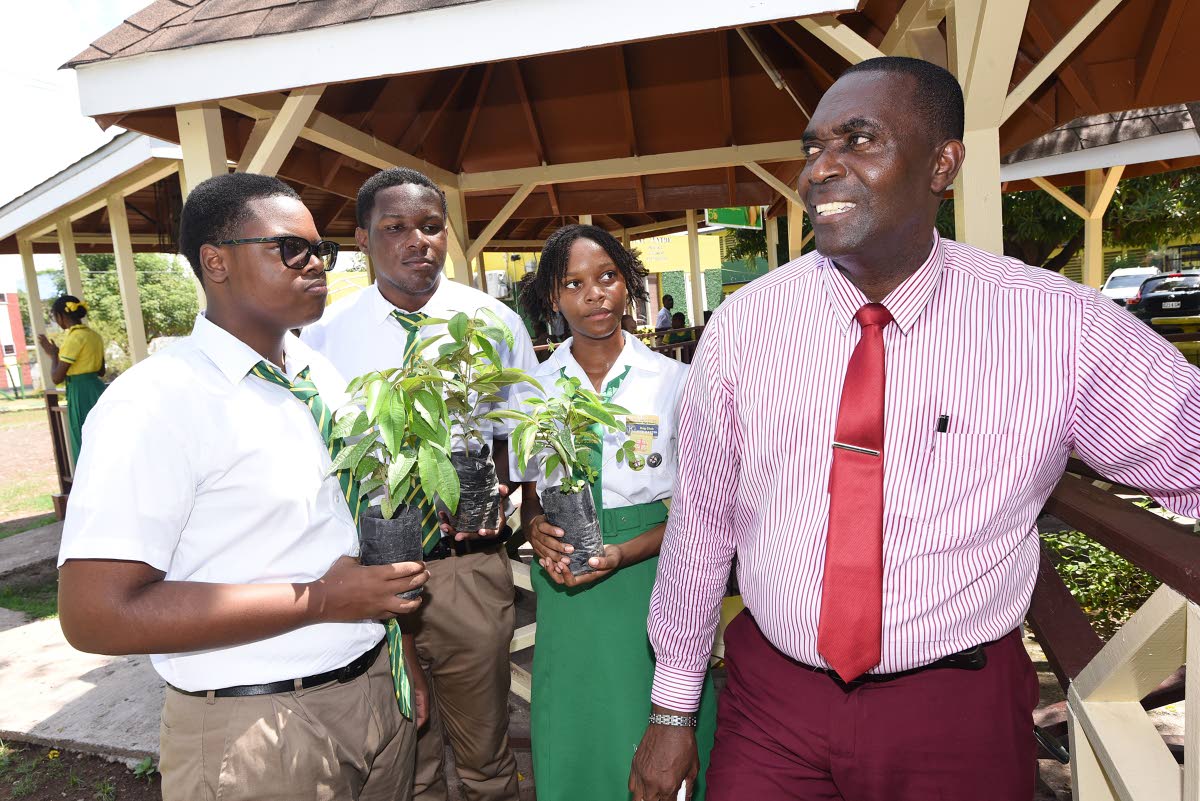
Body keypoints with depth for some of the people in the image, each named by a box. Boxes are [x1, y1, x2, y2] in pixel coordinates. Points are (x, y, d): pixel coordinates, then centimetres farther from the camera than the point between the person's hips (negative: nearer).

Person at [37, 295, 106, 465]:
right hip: (96, 390, 8)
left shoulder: (74, 338, -15)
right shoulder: (95, 336, 9)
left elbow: (56, 378, -14)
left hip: (81, 395, -8)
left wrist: (53, 354, 1)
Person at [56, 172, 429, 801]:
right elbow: (96, 615, -23)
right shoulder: (158, 401, -18)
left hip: (379, 688, 7)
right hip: (256, 730, -7)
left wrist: (401, 652, 9)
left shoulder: (324, 378, 6)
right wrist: (320, 600, -22)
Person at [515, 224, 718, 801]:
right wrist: (537, 530, -11)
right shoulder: (533, 391, 4)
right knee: (571, 748, 12)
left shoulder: (672, 380, -4)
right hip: (566, 591, 2)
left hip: (651, 583, -2)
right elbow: (529, 498, 11)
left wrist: (625, 553, -18)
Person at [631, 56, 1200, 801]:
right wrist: (673, 709, 4)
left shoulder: (1061, 328, -14)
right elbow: (701, 523, -4)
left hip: (960, 713, 0)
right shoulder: (743, 325, -10)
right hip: (772, 699, 1)